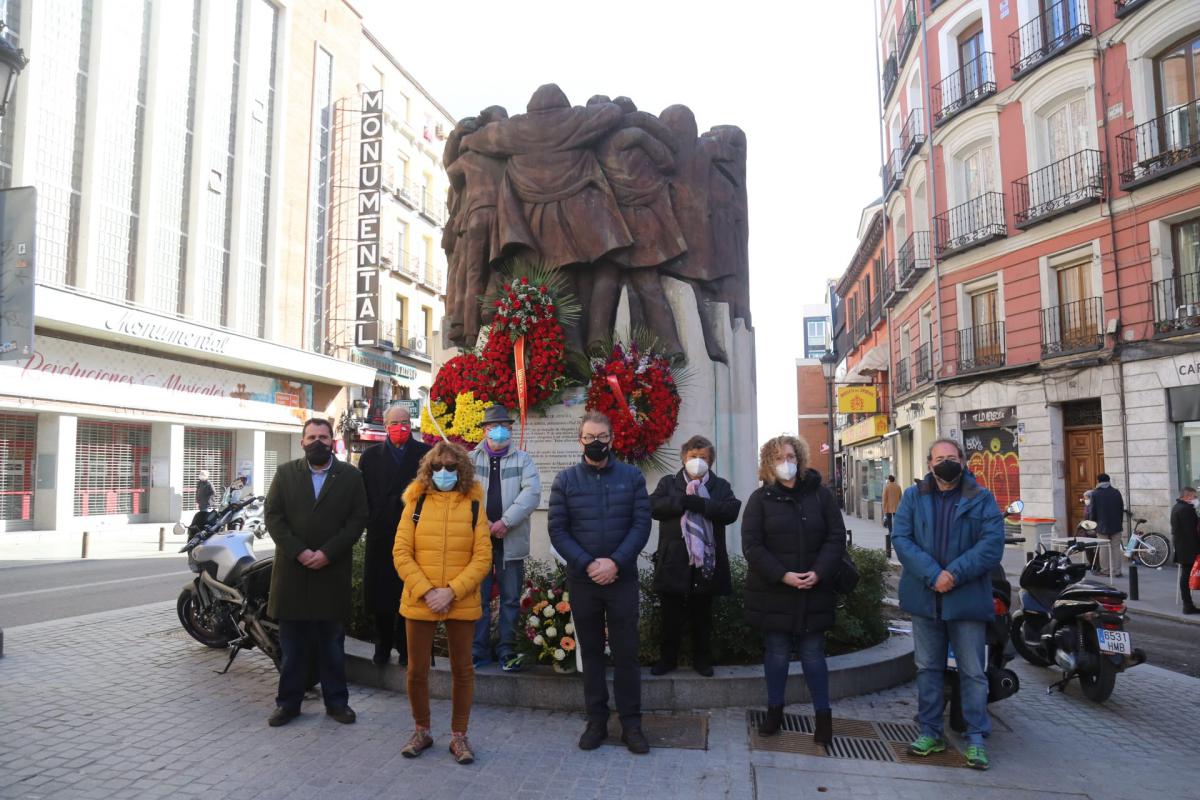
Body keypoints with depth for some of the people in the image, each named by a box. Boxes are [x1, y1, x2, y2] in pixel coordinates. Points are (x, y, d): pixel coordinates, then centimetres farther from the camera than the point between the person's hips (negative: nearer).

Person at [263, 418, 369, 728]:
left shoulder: (350, 476, 2)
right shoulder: (285, 473, 6)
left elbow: (358, 519, -3)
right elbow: (273, 517, 0)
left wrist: (327, 553, -13)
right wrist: (299, 552, -12)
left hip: (332, 570, -1)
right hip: (292, 569, 1)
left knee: (332, 641, 8)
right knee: (292, 642, 8)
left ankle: (336, 700, 19)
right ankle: (288, 701, 20)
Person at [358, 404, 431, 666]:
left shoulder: (426, 454, 3)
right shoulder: (371, 455, 8)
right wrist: (370, 521, -5)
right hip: (380, 536, 2)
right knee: (379, 594, 8)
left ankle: (405, 647, 17)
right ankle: (383, 645, 22)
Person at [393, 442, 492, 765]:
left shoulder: (473, 505, 0)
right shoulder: (416, 504, 2)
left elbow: (482, 556, -4)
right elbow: (401, 553, -2)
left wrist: (451, 591, -14)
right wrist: (426, 591, -13)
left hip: (462, 602, 0)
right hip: (419, 602, 1)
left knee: (462, 669, 9)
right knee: (417, 669, 9)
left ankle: (459, 735, 24)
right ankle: (421, 731, 30)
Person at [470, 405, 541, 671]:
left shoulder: (523, 460, 5)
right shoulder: (470, 459, 7)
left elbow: (532, 493, -8)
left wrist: (505, 522, -16)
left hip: (511, 541, 0)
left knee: (511, 599, 5)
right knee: (478, 597, 7)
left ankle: (507, 650, 16)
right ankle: (479, 650, 17)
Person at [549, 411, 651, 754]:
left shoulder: (632, 477, 1)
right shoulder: (565, 480, 2)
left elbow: (642, 524, -4)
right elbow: (557, 530, -2)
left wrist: (615, 562, -15)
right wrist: (587, 565, -13)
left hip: (622, 579, 0)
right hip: (582, 580, 1)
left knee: (626, 653, 4)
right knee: (591, 652, 11)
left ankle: (631, 723, 15)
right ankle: (596, 721, 21)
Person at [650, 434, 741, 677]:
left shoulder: (721, 485, 8)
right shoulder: (668, 482, 8)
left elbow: (731, 511, -9)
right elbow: (654, 507, -8)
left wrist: (699, 503, -20)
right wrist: (683, 501, -19)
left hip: (706, 561, 1)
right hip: (674, 562, 0)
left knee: (702, 616, 12)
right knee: (671, 615, 8)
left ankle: (702, 659, 26)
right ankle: (667, 658, 23)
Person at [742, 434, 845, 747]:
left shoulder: (820, 494, 3)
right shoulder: (760, 498, -1)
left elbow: (836, 537, 0)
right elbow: (752, 545, -6)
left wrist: (820, 572, -14)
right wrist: (782, 575, -17)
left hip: (813, 592, 0)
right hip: (773, 592, 0)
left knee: (813, 654, 7)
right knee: (777, 653, 10)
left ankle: (823, 716, 19)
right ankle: (774, 711, 25)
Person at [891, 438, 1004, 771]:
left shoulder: (982, 499, 1)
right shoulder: (913, 497, 6)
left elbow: (992, 543, -10)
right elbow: (900, 538, -5)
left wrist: (955, 574, -19)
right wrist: (933, 575, -18)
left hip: (967, 597, -2)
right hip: (924, 596, 2)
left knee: (973, 672, 5)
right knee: (928, 668, 12)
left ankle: (976, 738, 16)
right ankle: (930, 731, 24)